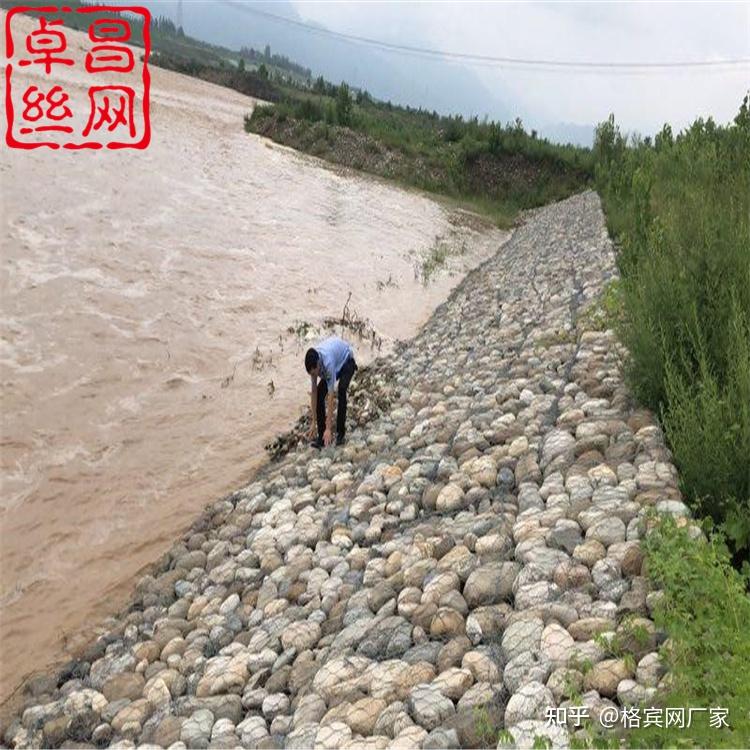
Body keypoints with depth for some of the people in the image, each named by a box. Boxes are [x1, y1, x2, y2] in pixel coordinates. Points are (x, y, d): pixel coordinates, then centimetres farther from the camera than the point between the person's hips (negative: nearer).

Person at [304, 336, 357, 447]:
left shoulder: (328, 362, -44)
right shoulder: (313, 363, -26)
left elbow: (331, 395, -40)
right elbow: (313, 392, -16)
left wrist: (329, 428, -38)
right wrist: (313, 422, -15)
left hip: (346, 361, -6)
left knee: (341, 391, -30)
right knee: (319, 393, -13)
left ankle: (340, 432, -15)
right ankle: (321, 435, -5)